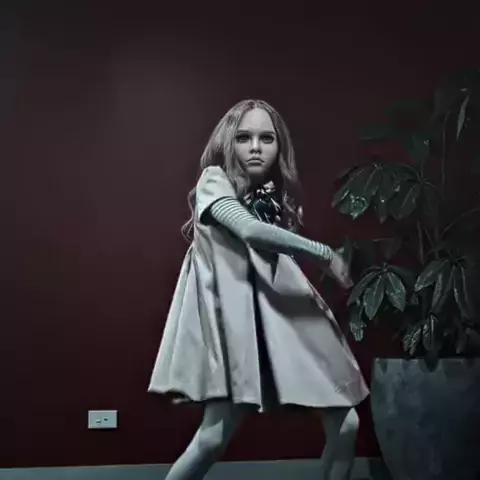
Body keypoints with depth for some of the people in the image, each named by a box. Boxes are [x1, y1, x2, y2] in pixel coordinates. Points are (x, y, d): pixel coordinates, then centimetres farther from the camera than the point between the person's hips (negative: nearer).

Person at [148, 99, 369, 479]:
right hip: (233, 312, -6)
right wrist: (326, 254, -17)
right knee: (215, 436, -14)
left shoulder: (277, 196, 15)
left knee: (346, 423, 2)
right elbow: (250, 231, -23)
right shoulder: (214, 181, -4)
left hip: (284, 313, 7)